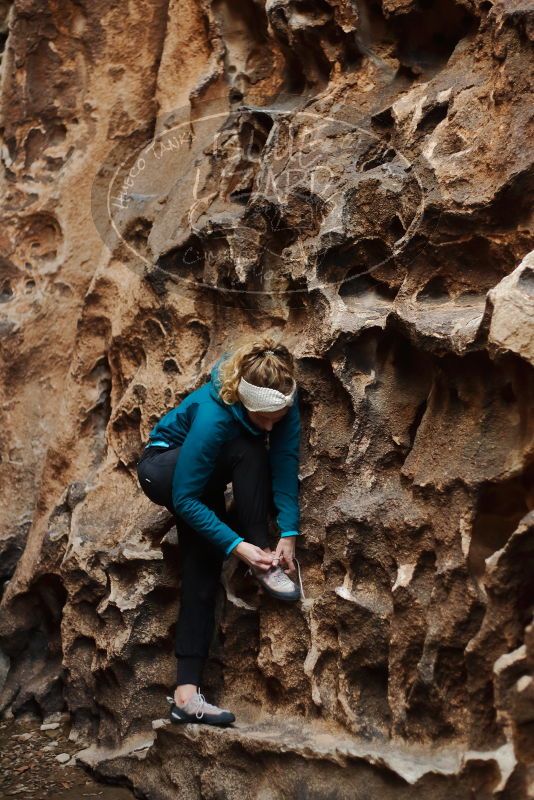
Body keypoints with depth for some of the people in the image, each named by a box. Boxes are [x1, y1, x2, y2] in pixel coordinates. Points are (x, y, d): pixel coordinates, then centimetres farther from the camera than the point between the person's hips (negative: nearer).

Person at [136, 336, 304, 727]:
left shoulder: (283, 401, -22)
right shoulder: (213, 416, -36)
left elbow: (285, 465, -22)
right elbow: (185, 498, -32)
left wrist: (290, 533, -31)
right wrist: (237, 545, -38)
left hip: (210, 469, 4)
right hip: (163, 468, -4)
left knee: (204, 563, -18)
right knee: (249, 452, -31)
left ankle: (186, 693, -20)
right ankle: (261, 561, -21)